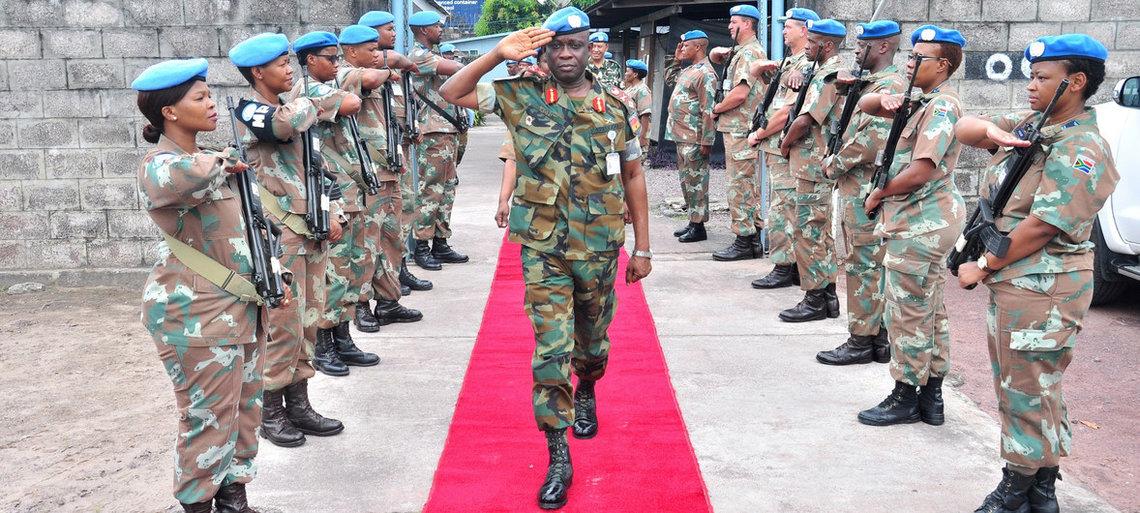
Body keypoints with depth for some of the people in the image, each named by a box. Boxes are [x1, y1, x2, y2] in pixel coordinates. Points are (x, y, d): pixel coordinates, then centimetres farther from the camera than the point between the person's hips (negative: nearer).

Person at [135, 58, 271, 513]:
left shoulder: (206, 163, 14)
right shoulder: (161, 165, -15)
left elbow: (241, 226, 22)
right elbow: (174, 180, -42)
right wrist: (222, 161, -23)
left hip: (238, 306, 9)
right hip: (196, 315, -9)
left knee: (245, 408, 14)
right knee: (209, 417, 0)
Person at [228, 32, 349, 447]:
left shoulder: (293, 105, 15)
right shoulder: (250, 111, -10)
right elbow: (287, 125, -32)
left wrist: (331, 213, 11)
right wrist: (330, 102, -15)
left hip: (311, 227, 8)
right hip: (278, 232, -8)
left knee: (308, 322, 12)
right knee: (283, 325, -4)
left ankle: (299, 405, 22)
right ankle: (270, 412, 10)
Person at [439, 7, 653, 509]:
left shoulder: (616, 106, -1)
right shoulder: (522, 97, -4)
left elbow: (633, 177, 5)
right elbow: (452, 93, -7)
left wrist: (642, 247, 5)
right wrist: (499, 54, -18)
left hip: (599, 248, 2)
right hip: (544, 250, -2)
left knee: (592, 341, 19)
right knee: (551, 350, -5)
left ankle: (585, 394, 52)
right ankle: (558, 459, 3)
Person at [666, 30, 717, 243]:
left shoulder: (705, 73, -15)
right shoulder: (689, 70, 16)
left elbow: (708, 110, -20)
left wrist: (706, 141, -23)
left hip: (694, 138, -10)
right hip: (682, 136, 10)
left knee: (696, 181, -5)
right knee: (686, 180, 15)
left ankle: (698, 226, 0)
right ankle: (692, 221, 23)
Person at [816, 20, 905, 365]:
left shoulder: (889, 87, -15)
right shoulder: (869, 83, 17)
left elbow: (872, 142, -22)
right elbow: (849, 127, 24)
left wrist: (834, 165, -11)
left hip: (866, 189, -10)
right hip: (857, 186, 10)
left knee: (864, 263, -5)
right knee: (872, 263, 12)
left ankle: (861, 341, 2)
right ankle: (880, 336, 19)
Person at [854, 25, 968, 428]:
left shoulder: (941, 107, -15)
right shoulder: (920, 102, 14)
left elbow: (920, 172, -24)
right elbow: (864, 106, 18)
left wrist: (878, 195, -10)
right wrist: (884, 100, -4)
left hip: (921, 223, -10)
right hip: (927, 221, 10)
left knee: (908, 312, -2)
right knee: (930, 310, 14)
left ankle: (905, 397, 8)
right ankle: (931, 396, 23)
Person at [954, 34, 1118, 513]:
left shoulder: (1082, 150, -17)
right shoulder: (1029, 124, 9)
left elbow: (1042, 227, -21)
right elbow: (964, 129, 9)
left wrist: (984, 267, -13)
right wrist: (992, 132, -13)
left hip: (1040, 290, -9)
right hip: (1010, 279, 9)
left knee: (1029, 393, 1)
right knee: (1017, 387, 16)